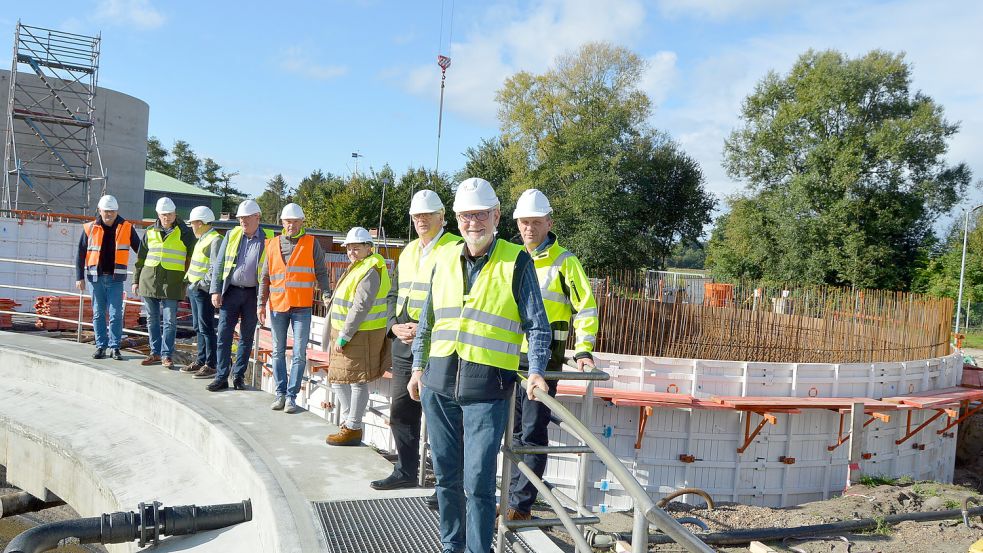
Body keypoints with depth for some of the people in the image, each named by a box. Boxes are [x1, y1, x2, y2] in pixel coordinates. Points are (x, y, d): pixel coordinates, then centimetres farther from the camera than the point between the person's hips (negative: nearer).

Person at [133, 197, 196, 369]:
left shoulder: (184, 233, 1)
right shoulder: (150, 232, 11)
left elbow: (192, 258, 3)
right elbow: (141, 257, 17)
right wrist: (136, 280, 14)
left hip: (172, 283, -4)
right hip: (149, 281, 4)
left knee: (169, 320, -4)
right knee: (152, 320, 10)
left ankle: (166, 355, 3)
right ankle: (155, 352, 19)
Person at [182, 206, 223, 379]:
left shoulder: (215, 240, -14)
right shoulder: (202, 239, 19)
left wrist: (203, 284, -22)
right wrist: (189, 278, 17)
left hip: (204, 291, -10)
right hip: (194, 288, 10)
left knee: (206, 328, -8)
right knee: (198, 327, 14)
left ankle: (211, 365, -4)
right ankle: (201, 361, 22)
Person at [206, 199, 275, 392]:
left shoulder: (268, 239, -1)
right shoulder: (231, 235, 6)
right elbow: (218, 264, 8)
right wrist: (215, 290, -1)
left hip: (253, 294, -1)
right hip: (231, 291, 1)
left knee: (247, 337, 7)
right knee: (224, 335, -2)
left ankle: (239, 376, 18)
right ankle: (221, 377, 3)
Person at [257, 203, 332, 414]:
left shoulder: (311, 244, 3)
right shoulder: (273, 244, 9)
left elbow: (321, 273, 3)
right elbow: (265, 277, 13)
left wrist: (326, 295, -10)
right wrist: (261, 303, 7)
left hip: (302, 307, -3)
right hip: (277, 306, 3)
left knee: (299, 354, -4)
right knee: (278, 351, 9)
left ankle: (291, 396, 2)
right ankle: (280, 393, 18)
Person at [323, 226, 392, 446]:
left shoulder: (370, 271, -17)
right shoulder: (357, 267, 17)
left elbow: (360, 308, -23)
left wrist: (343, 337, -20)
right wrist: (339, 335, 18)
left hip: (362, 334, -11)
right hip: (345, 333, 11)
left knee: (357, 380, -2)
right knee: (338, 379, 16)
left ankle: (353, 429, 7)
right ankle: (348, 421, 28)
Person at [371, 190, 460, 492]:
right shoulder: (408, 251, 17)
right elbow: (394, 294, 21)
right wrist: (395, 325, 3)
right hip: (404, 343, 8)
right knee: (401, 412, 14)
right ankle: (405, 472, 29)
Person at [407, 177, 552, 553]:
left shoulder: (516, 262, -3)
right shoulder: (445, 259, 10)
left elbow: (538, 325, -2)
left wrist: (536, 371, -14)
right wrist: (418, 367, 16)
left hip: (488, 389, -5)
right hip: (439, 385, 5)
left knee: (478, 482, -5)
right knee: (446, 475, 15)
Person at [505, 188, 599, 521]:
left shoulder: (564, 262, -4)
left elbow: (586, 308, -3)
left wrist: (582, 351, -14)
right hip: (510, 357, 6)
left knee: (533, 434, -3)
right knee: (516, 432, 13)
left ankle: (521, 506, 2)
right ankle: (513, 498, 23)